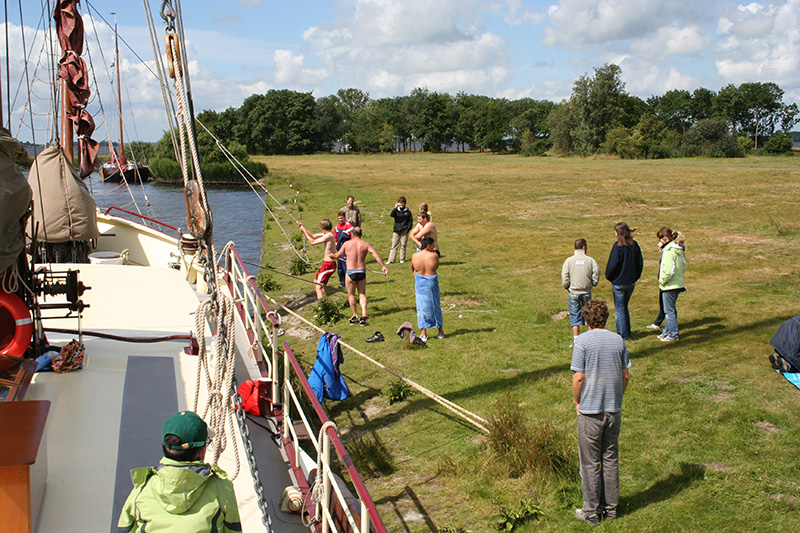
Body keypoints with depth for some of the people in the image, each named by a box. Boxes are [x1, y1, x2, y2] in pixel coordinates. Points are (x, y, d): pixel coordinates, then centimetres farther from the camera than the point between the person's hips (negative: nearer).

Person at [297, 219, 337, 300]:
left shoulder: (329, 236, -18)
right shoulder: (327, 234, 12)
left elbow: (313, 242, -15)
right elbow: (313, 236, 21)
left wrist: (304, 231, -6)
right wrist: (303, 227, 17)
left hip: (328, 265, -10)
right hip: (328, 264, 10)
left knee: (318, 285, -11)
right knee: (316, 282, 22)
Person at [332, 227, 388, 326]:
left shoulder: (347, 244, 0)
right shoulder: (365, 244, 1)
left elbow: (338, 255, 13)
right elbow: (375, 254, -11)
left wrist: (332, 255, 35)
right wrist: (383, 266, -13)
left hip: (350, 272, -2)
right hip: (362, 272, 2)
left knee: (351, 294, 13)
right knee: (362, 294, 13)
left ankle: (355, 316, 15)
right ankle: (364, 315, -4)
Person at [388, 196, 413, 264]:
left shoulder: (408, 211, 5)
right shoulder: (396, 210, 6)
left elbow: (411, 221, 8)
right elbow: (391, 215, -13)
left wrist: (408, 228, -2)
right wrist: (395, 208, -22)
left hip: (404, 231, 0)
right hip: (396, 231, 0)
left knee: (403, 246, 5)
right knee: (394, 246, -2)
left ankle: (402, 259, 15)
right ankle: (391, 260, -3)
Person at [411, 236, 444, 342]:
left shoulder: (414, 256, -7)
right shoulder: (434, 255, -13)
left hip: (419, 284, 1)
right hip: (432, 283, -1)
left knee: (422, 307, 7)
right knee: (435, 307, 14)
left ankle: (423, 334, 7)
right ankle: (440, 331, 26)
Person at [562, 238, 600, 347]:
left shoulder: (569, 261, -6)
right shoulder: (591, 260, -6)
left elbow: (565, 281, -5)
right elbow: (595, 280, -4)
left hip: (573, 292, 0)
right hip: (586, 292, 0)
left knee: (575, 316, 4)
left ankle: (576, 340, 0)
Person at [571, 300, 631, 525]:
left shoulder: (583, 341, -11)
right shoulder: (618, 340, 1)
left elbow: (578, 377, -13)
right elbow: (625, 376, 5)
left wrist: (576, 401, 1)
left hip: (590, 410, -4)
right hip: (614, 409, 4)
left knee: (590, 462, 5)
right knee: (610, 459, 14)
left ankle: (591, 511, 13)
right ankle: (610, 507, 21)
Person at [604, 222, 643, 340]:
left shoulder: (618, 245, -16)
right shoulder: (634, 245, 1)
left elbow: (613, 264, -16)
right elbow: (640, 263, 6)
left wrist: (609, 277, 0)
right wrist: (635, 277, 15)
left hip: (619, 282, -6)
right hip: (631, 282, 6)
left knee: (619, 309, 4)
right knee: (624, 307, 20)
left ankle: (623, 335, 6)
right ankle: (627, 333, 24)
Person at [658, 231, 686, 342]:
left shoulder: (668, 252, -20)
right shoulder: (679, 250, 8)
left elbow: (668, 270, -25)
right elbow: (683, 267, 14)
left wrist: (662, 281, -12)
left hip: (669, 286, -9)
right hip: (678, 284, 9)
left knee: (669, 311, 1)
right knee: (671, 310, 17)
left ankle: (673, 335, 6)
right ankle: (666, 332, 27)